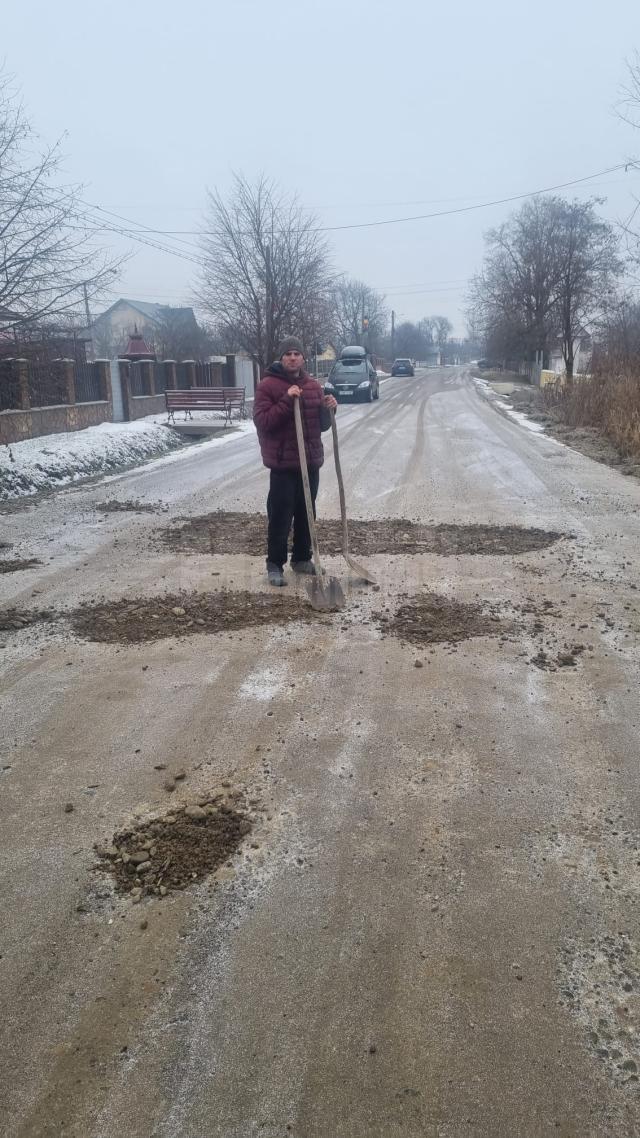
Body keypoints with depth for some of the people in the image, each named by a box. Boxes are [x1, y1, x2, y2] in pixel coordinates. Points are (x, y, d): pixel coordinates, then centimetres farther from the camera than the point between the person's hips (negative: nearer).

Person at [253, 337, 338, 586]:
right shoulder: (267, 385, -7)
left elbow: (322, 425, 14)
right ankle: (275, 565, 6)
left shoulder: (313, 385, 10)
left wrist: (328, 409, -7)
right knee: (280, 517, -3)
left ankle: (302, 559, 26)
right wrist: (287, 400, -24)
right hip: (283, 464, -6)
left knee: (306, 515, 14)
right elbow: (262, 422, -17)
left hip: (311, 462, 6)